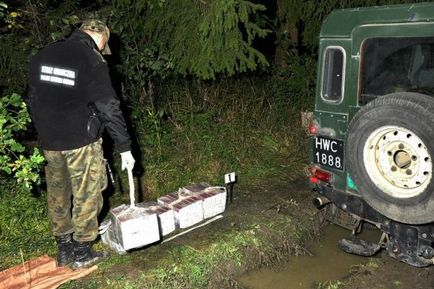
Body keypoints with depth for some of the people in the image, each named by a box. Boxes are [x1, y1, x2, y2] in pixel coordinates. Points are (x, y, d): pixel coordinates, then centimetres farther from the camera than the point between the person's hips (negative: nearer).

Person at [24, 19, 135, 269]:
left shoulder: (42, 55, 9)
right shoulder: (93, 60, -12)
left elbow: (31, 98, 15)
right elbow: (109, 108, -16)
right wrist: (124, 147, -13)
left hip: (49, 142, 6)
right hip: (81, 142, -6)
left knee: (58, 195, 17)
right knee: (87, 196, 8)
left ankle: (63, 248, 30)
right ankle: (82, 252, 18)